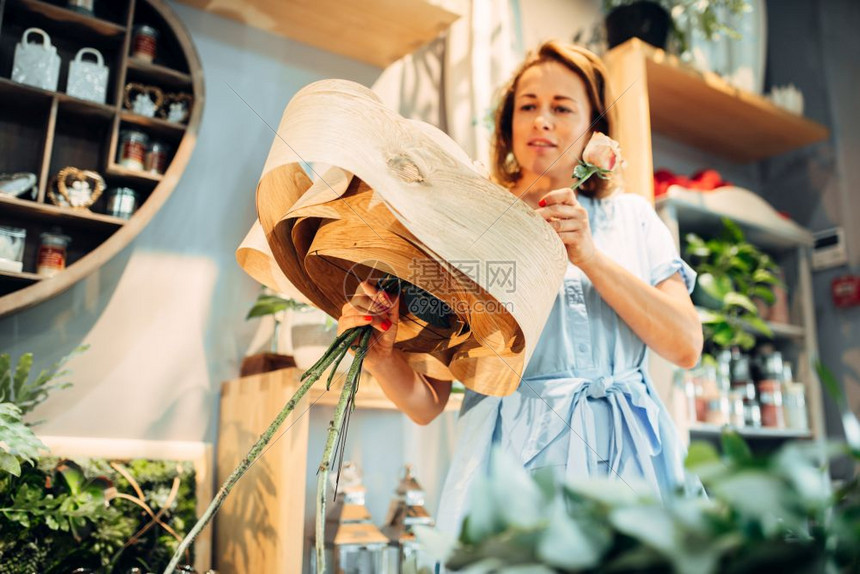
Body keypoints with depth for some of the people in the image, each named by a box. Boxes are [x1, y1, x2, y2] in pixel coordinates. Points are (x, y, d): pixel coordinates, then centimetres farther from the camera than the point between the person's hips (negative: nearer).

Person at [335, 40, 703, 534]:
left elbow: (686, 346, -2)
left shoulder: (631, 216, 12)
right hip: (513, 455, -1)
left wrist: (590, 256, -10)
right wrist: (382, 358, -17)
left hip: (626, 458, 2)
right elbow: (428, 402, 4)